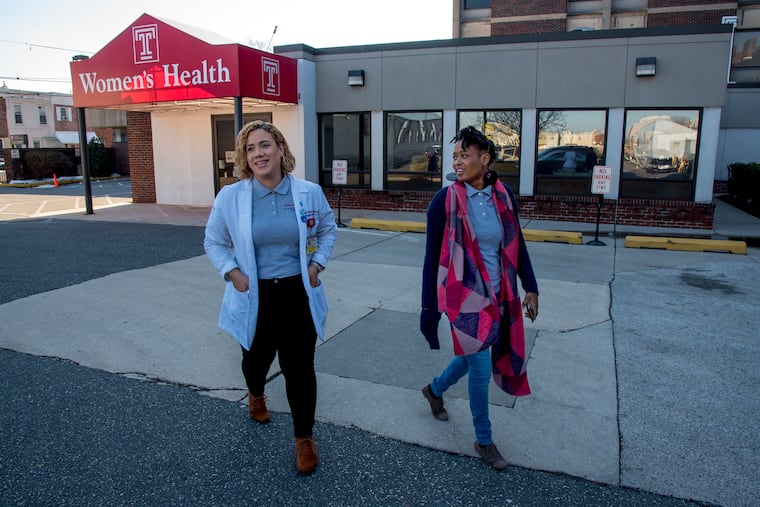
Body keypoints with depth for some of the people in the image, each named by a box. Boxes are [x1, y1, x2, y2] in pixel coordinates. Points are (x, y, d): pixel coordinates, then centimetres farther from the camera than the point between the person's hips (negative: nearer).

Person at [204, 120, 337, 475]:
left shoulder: (309, 193, -5)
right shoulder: (229, 197, -8)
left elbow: (328, 231, 13)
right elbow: (214, 243, 6)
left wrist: (317, 264, 0)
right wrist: (232, 273, -8)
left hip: (298, 295, 0)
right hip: (255, 298, 1)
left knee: (299, 368, 4)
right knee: (257, 359, 23)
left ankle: (304, 438, 25)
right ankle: (256, 395, 60)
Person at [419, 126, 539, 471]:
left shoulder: (503, 196, -1)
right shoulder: (445, 200, -12)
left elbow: (517, 246, 8)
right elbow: (432, 257, -10)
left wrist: (530, 288, 7)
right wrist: (428, 308, -9)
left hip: (498, 297, 5)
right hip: (464, 296, -4)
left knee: (472, 355, 21)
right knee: (481, 369, 2)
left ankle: (435, 389, 51)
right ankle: (484, 441, 25)